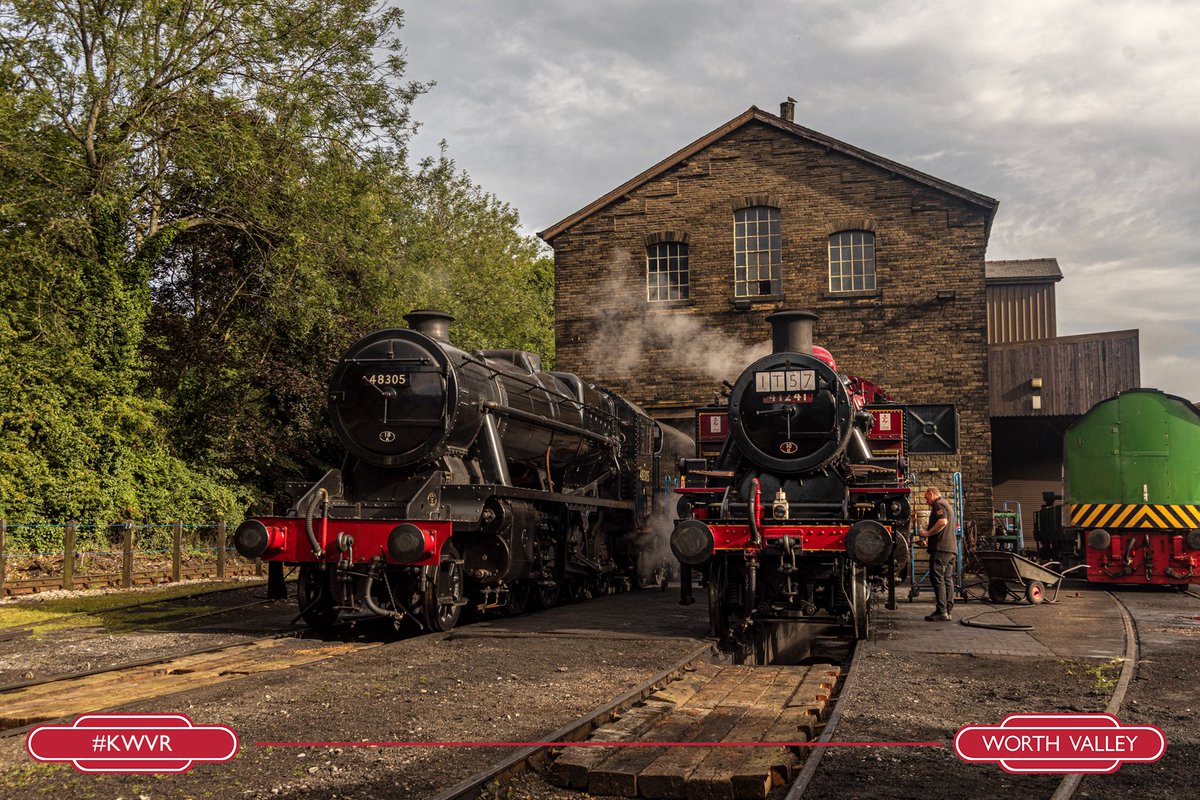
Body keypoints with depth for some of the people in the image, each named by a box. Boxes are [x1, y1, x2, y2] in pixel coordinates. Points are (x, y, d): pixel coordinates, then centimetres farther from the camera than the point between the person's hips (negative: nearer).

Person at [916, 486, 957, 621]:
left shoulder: (938, 505, -6)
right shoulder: (947, 505, 26)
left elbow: (942, 522, -21)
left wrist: (928, 533, -13)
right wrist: (928, 530, 22)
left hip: (941, 548, -10)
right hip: (952, 549, 10)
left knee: (937, 579, -11)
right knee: (947, 579, 9)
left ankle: (941, 611, -15)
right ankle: (948, 610, 9)